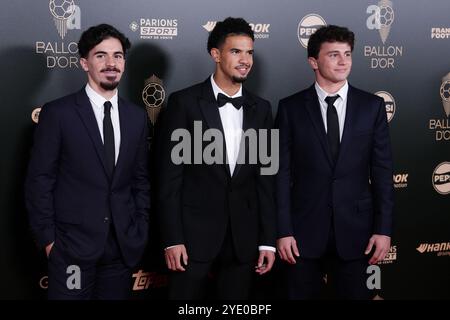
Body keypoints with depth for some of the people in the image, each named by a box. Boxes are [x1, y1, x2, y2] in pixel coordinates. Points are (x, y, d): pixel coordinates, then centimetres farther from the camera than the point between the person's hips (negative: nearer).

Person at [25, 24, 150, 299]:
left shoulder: (136, 117, 7)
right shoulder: (57, 113, -5)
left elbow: (141, 181, 11)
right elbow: (40, 181, -4)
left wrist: (140, 233, 6)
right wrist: (48, 238, -7)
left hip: (123, 246, 4)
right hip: (73, 246, -3)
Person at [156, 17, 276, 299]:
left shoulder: (261, 109, 8)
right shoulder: (185, 102, -4)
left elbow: (265, 178, 8)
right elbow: (170, 176, -5)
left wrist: (269, 240, 4)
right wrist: (172, 239, -10)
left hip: (243, 237, 3)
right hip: (194, 232, -3)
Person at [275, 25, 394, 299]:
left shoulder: (372, 106, 3)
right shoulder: (291, 108, 0)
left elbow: (382, 172, 2)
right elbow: (282, 174, -2)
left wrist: (384, 229, -2)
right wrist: (283, 231, -6)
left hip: (355, 230, 1)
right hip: (304, 231, -1)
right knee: (302, 294, 9)